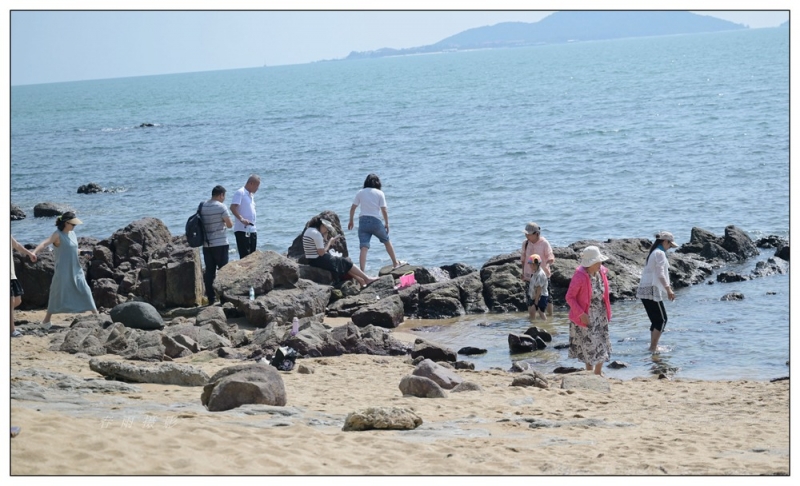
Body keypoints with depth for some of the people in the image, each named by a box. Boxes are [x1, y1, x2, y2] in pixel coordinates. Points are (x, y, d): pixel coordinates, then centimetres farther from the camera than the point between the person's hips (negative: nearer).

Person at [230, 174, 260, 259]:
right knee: (245, 256, -11)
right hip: (242, 230, -9)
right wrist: (241, 219, -32)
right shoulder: (240, 193, -8)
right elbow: (232, 207, -21)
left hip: (252, 230, 9)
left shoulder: (251, 195, 19)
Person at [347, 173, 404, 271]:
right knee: (387, 241, 22)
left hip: (363, 221, 1)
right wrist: (387, 223, 6)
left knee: (364, 247, -6)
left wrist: (351, 221, 17)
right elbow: (384, 210, -4)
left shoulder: (360, 193, 7)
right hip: (375, 221, -1)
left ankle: (362, 271, -17)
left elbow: (352, 208, 6)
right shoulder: (379, 193, 0)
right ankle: (395, 263, 33)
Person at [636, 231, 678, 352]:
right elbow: (660, 274, -19)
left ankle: (653, 347, 14)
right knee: (662, 319, -5)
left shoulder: (653, 253, 19)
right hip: (652, 290, -9)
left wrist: (666, 286, 31)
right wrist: (668, 289, -22)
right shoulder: (660, 253, -10)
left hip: (644, 290, 9)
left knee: (656, 320, 14)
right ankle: (653, 347, -9)